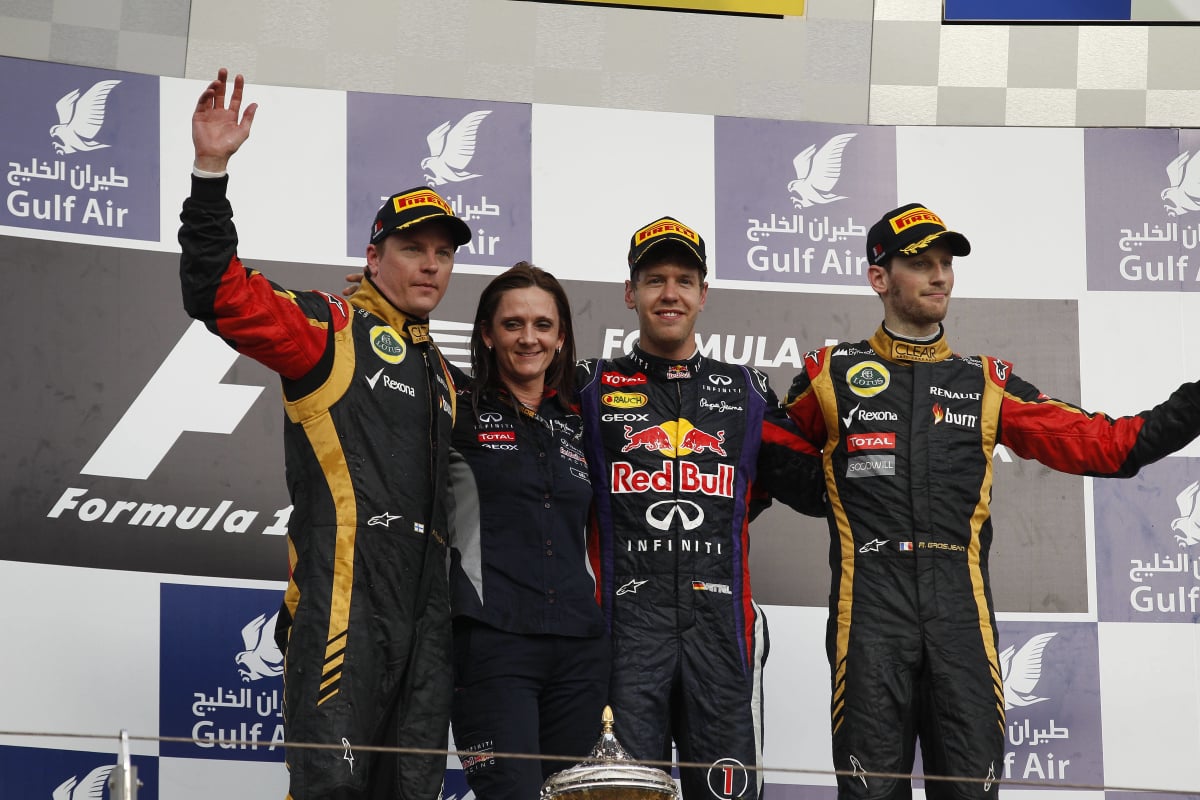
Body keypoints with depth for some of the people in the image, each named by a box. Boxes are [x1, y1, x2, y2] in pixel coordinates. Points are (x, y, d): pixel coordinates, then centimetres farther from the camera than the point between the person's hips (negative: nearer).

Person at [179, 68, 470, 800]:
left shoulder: (442, 375, 26)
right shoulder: (334, 330, 3)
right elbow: (220, 294, -11)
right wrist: (211, 174, -19)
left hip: (426, 609, 7)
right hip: (345, 596, -7)